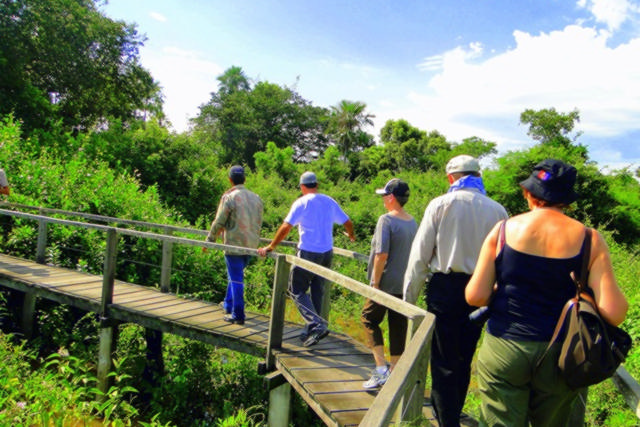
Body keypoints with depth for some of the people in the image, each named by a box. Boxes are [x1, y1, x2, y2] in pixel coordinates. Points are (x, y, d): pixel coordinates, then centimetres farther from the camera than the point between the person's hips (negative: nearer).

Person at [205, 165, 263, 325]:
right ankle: (229, 305, 36)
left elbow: (219, 222, -9)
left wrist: (209, 240, 4)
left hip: (234, 244, -6)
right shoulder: (256, 197, 7)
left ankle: (238, 315, 5)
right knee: (235, 275, 23)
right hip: (251, 244, 6)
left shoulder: (229, 197, -12)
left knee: (236, 279, 0)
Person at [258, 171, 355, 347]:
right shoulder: (330, 202, 9)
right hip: (327, 253, 6)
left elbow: (286, 228, -14)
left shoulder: (301, 203, -7)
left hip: (308, 253, -6)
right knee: (317, 291, 16)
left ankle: (317, 324, -13)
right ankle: (311, 332, 23)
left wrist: (270, 247, -8)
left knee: (297, 290, 4)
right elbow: (347, 223, 13)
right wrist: (351, 236, 34)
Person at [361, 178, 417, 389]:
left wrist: (375, 283, -14)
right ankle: (393, 371, 21)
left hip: (387, 283, -7)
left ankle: (381, 367, 1)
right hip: (406, 285, 7)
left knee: (370, 319, 7)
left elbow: (382, 255, -21)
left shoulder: (386, 220, -15)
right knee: (398, 326, 12)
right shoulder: (413, 223, 10)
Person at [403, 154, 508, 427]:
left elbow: (420, 255, -6)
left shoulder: (440, 205, -5)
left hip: (445, 288, -4)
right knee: (464, 358, 19)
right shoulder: (498, 210, 4)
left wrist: (409, 298, 1)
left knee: (444, 361, 5)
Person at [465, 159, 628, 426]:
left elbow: (475, 297, -8)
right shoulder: (590, 240, -6)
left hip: (504, 351, -1)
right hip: (560, 358, 2)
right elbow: (614, 313, -12)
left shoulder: (503, 230, -7)